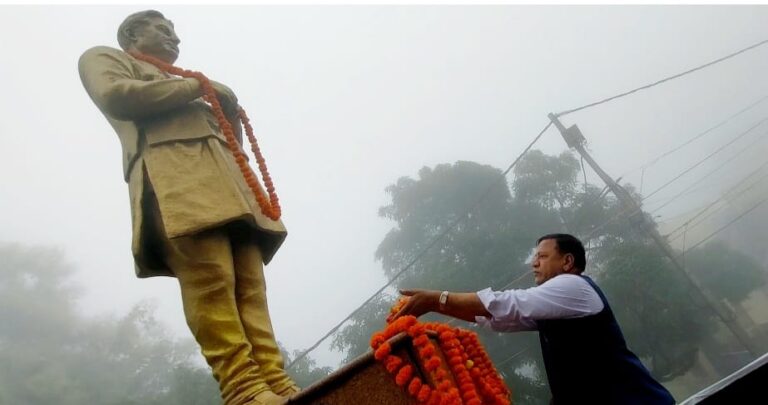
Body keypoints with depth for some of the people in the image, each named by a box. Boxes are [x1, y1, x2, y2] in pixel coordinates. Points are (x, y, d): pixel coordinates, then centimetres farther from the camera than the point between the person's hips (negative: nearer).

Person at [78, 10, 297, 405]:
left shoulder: (181, 87, 41)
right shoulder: (104, 57, 23)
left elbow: (226, 138, 34)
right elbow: (116, 95, -3)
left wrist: (230, 109, 15)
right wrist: (197, 87, 2)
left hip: (223, 179, 7)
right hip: (174, 175, -7)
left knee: (250, 285, -9)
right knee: (212, 281, -24)